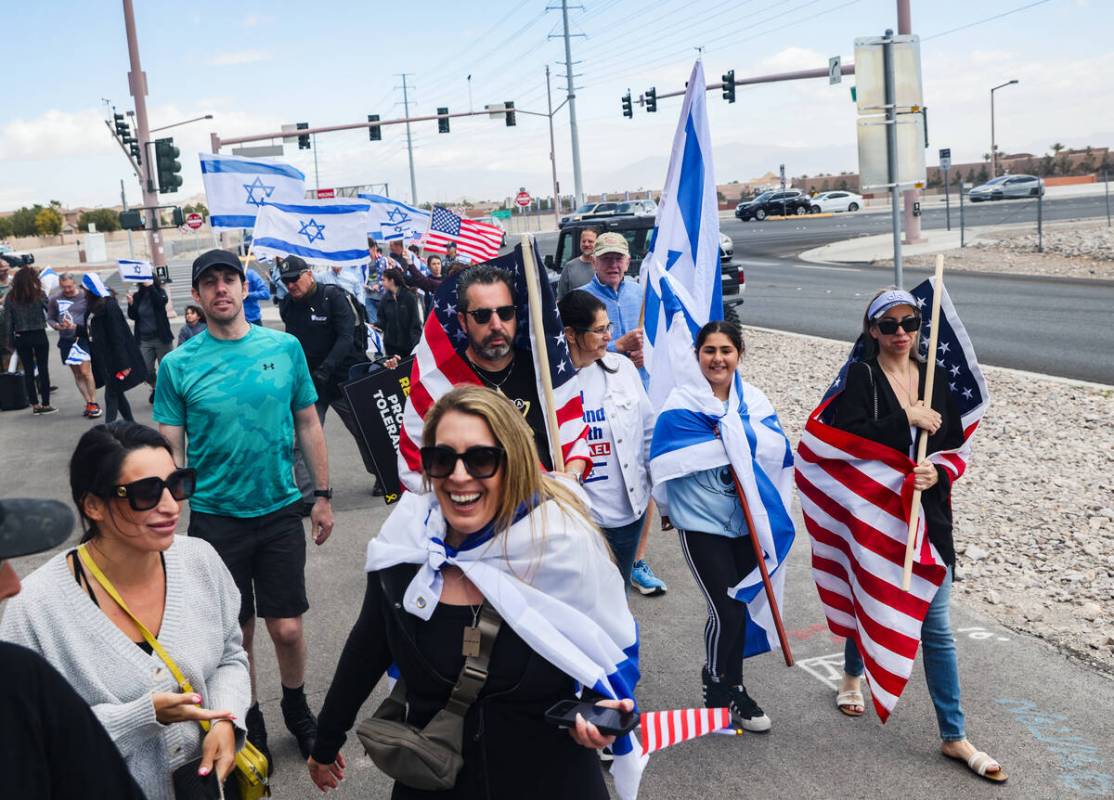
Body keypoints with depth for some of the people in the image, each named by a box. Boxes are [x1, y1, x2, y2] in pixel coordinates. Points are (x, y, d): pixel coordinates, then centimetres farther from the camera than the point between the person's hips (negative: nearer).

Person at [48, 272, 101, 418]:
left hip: (83, 338, -4)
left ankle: (93, 404, -2)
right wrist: (57, 325, -13)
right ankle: (88, 403, 19)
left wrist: (77, 326, -19)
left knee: (85, 371, -11)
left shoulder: (85, 296, -7)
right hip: (66, 340, 4)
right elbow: (50, 318, 9)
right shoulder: (55, 299, 0)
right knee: (77, 374, 10)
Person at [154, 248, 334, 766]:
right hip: (215, 517, -1)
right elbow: (169, 449, -2)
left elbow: (308, 424, 5)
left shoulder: (285, 348, -2)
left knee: (287, 628, 5)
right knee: (237, 633, 11)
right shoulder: (178, 365, -6)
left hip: (280, 510, 1)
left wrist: (322, 496, 6)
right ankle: (249, 722, 33)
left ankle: (297, 709, 33)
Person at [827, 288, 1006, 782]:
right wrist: (906, 419, -23)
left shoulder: (936, 379, 4)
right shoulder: (861, 377, -8)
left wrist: (938, 473, -14)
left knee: (936, 627, 3)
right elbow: (845, 439, -21)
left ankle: (953, 737, 12)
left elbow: (955, 445, 5)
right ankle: (852, 675, 50)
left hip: (929, 515, 2)